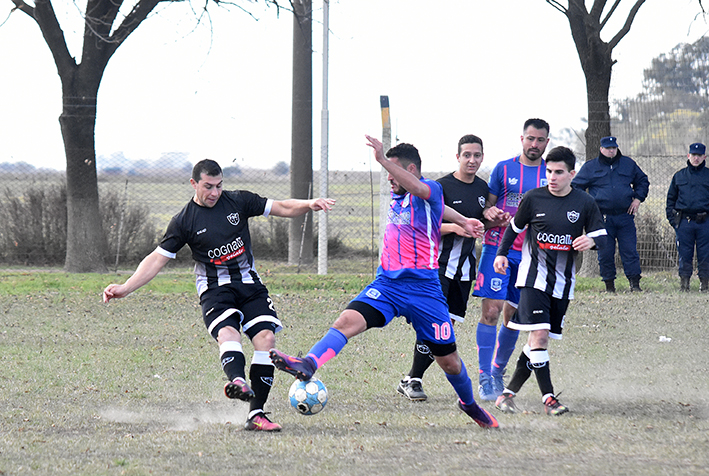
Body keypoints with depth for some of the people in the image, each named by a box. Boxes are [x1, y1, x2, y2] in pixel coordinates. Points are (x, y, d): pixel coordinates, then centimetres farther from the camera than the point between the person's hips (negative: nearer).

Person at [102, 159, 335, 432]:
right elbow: (158, 258, 2)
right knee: (227, 333, -32)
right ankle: (238, 381, -63)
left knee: (266, 337, -17)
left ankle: (256, 414, -16)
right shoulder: (184, 222, 1)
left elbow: (283, 208, 8)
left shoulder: (238, 201, 6)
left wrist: (309, 204, -12)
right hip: (215, 289, -3)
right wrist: (125, 288, -7)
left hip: (249, 284, 3)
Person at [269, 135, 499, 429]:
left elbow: (419, 189, -31)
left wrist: (383, 160, -45)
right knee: (348, 320, -24)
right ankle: (308, 365, -42)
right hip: (387, 283, 5)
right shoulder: (395, 197, 15)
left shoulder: (431, 190, -6)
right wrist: (462, 222, 24)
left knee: (449, 361, 6)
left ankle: (468, 403, 34)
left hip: (423, 287, -5)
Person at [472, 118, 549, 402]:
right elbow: (487, 207, 5)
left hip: (530, 254, 2)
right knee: (491, 312, -12)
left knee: (513, 317, 7)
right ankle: (485, 378, -11)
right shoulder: (503, 169, 3)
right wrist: (490, 214, -17)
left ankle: (498, 372, 24)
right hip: (498, 247, -2)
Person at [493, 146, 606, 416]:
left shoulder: (585, 203, 0)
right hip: (534, 277, -3)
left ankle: (508, 393, 14)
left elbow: (601, 234, 6)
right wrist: (502, 253, 6)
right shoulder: (533, 199, -1)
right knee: (539, 334, -17)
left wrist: (591, 241, -16)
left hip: (563, 282, 3)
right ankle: (548, 398, -17)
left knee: (540, 340, 4)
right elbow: (515, 226, 14)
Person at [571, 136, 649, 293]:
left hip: (625, 215, 1)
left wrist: (638, 199, 10)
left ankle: (634, 283, -2)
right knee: (605, 253, 1)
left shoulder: (628, 164, 12)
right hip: (602, 218, -1)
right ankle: (609, 285, 9)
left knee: (630, 251, -4)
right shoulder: (590, 167, 7)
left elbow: (642, 181, 24)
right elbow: (576, 186, 11)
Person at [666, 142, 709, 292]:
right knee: (684, 254, 1)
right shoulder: (679, 176, 11)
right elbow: (671, 199, 16)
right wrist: (672, 217, 6)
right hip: (684, 222, 1)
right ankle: (684, 283, 7)